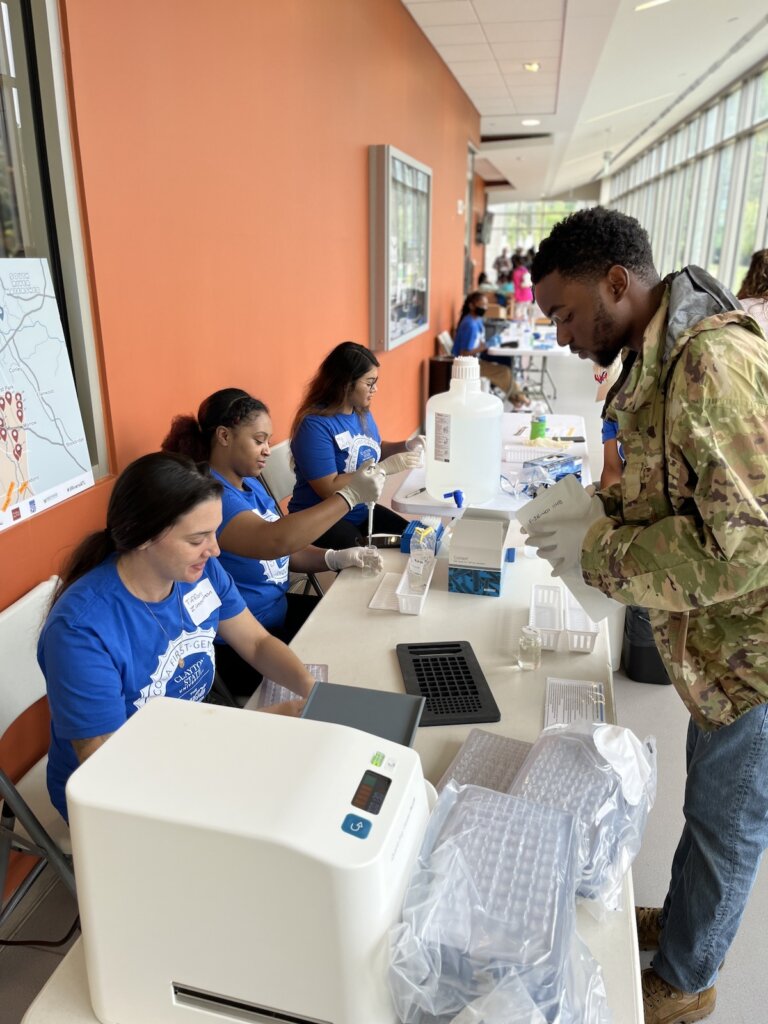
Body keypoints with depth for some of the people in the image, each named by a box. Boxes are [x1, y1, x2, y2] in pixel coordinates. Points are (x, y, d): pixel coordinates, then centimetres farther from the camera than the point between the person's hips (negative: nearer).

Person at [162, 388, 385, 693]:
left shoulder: (250, 484, 8)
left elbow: (285, 549, 13)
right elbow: (273, 541, -38)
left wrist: (336, 559, -7)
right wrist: (349, 495, -32)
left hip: (278, 610, 10)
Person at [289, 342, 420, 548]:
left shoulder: (362, 412, 4)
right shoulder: (315, 425, -21)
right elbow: (329, 489, -25)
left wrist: (406, 446, 2)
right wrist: (386, 467, -26)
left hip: (362, 511, 8)